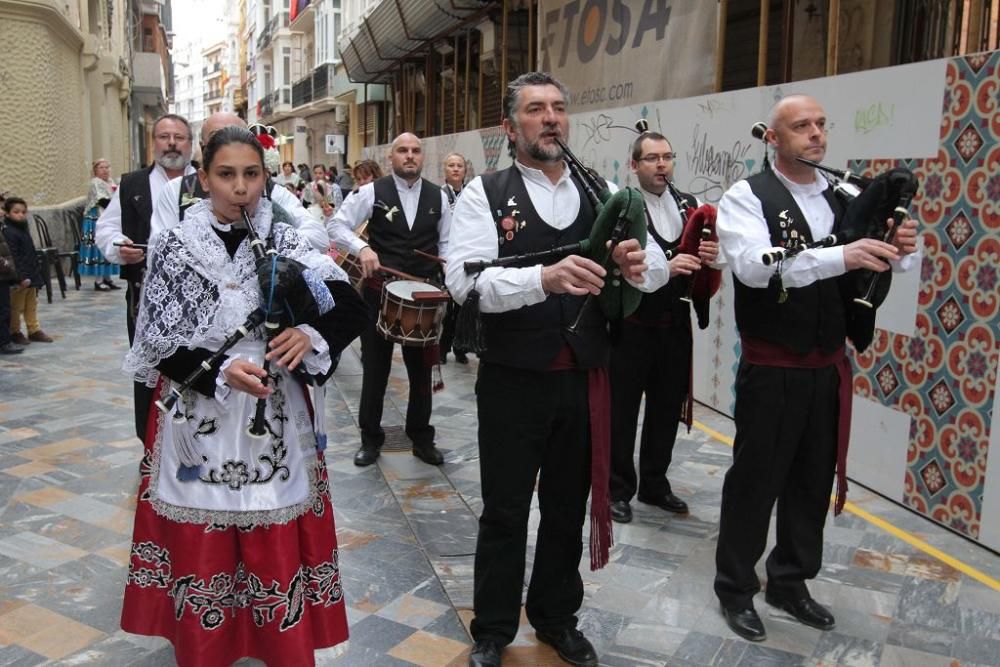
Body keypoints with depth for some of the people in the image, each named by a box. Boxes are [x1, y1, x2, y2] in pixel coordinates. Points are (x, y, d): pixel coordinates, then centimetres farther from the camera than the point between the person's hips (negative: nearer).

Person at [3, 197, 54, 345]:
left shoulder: (24, 229, 13)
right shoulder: (8, 232, -16)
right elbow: (13, 258, -21)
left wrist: (36, 274, 20)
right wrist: (22, 277, -24)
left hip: (31, 277, 9)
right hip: (19, 279, -9)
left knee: (31, 306, 14)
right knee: (16, 307, 2)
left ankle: (34, 330, 21)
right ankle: (14, 333, 13)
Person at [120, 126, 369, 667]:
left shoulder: (286, 241, 0)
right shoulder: (175, 247, -3)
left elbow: (353, 308, -2)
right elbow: (159, 347, -4)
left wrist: (312, 334, -21)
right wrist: (220, 371, -19)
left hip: (275, 419, 1)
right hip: (199, 419, 0)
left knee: (278, 551, 8)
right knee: (201, 549, 10)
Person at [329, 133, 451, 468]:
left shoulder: (438, 197, 5)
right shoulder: (372, 192, -5)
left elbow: (446, 241, 13)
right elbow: (337, 224, -6)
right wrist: (362, 247, -23)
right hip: (380, 290, -2)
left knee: (421, 366, 12)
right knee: (375, 366, 9)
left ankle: (421, 437, 28)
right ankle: (370, 438, 25)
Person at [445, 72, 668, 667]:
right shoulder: (485, 194, -6)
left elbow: (659, 266, 0)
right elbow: (465, 279, -20)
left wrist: (639, 263, -24)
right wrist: (543, 279, -36)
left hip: (585, 379, 4)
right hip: (513, 380, -4)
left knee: (569, 508, 19)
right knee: (505, 512, 11)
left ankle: (557, 618, 41)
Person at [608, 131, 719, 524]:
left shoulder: (689, 205, 9)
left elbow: (699, 261, 11)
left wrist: (709, 256, -12)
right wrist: (663, 267, -31)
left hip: (676, 326, 6)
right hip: (632, 326, -6)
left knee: (667, 409, 15)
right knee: (621, 412, 5)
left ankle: (654, 484, 31)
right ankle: (618, 489, 19)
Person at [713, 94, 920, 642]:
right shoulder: (747, 197, -9)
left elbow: (896, 266, 5)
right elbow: (753, 266, -26)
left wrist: (903, 248, -19)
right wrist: (841, 256, -36)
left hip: (829, 367, 6)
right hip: (771, 370, -6)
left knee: (814, 478, 16)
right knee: (755, 478, 5)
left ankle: (790, 582, 34)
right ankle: (735, 587, 23)